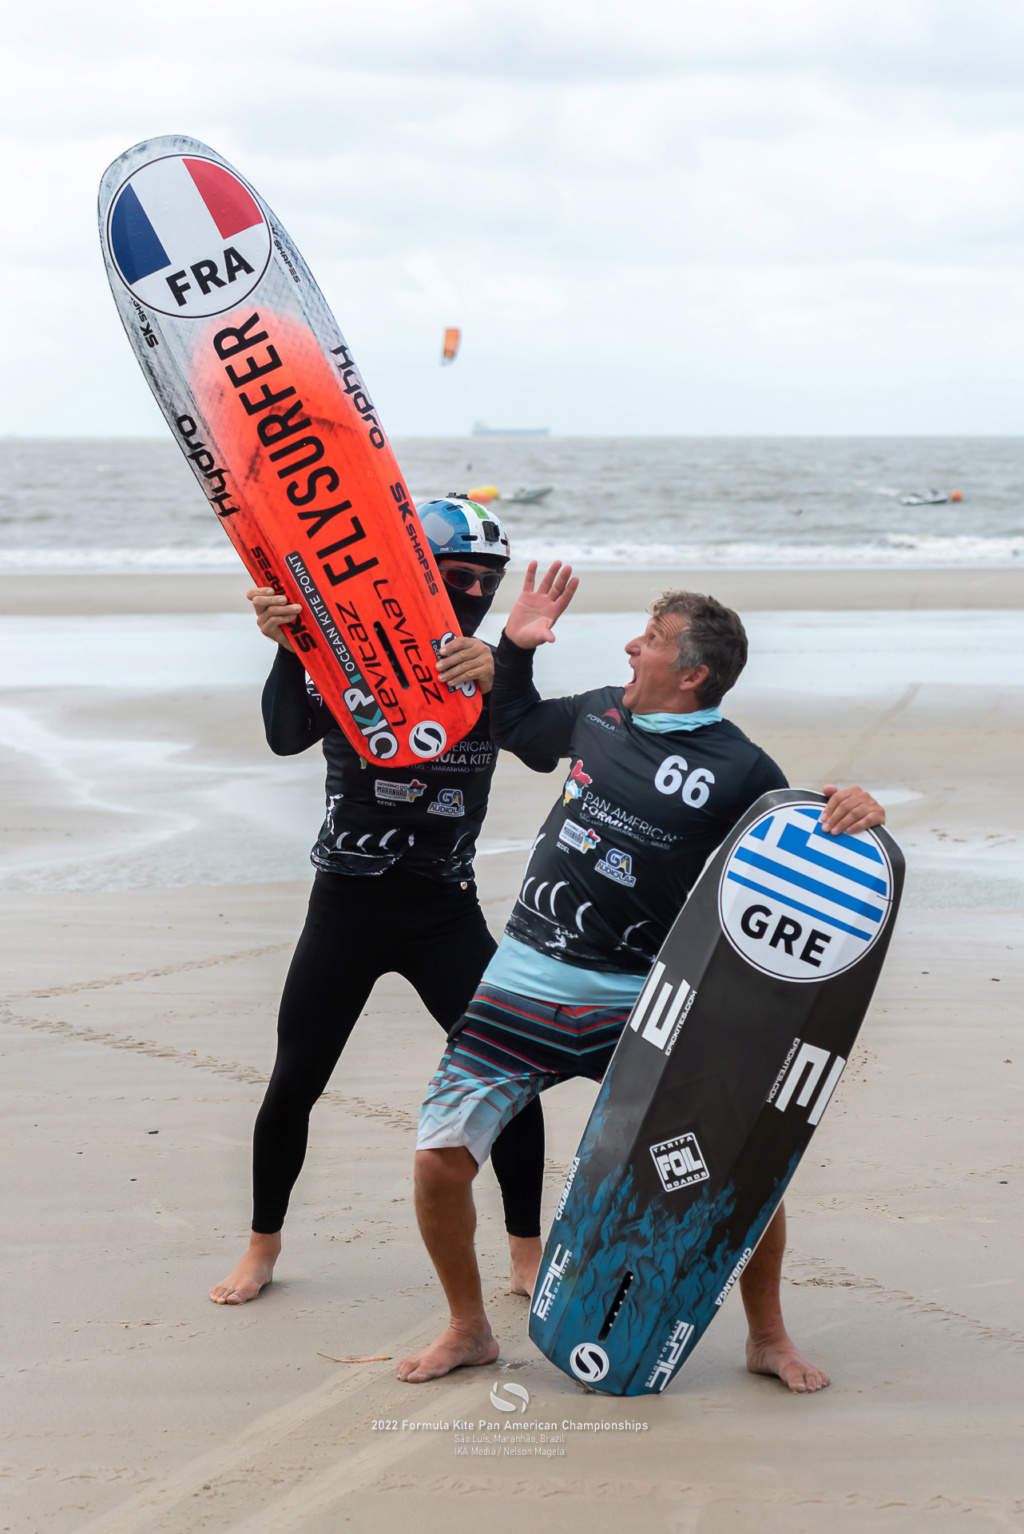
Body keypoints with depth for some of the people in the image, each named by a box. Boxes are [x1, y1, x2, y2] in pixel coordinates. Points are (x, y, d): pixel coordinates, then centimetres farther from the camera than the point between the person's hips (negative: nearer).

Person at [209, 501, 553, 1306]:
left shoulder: (489, 672, 3)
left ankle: (528, 1256, 8)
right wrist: (289, 649, -37)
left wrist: (498, 681, -35)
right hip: (348, 905, -1)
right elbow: (287, 736, -20)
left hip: (446, 908, 1)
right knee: (295, 1082, 3)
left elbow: (545, 754, -16)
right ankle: (263, 1247, 23)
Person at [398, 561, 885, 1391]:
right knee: (441, 1157, -4)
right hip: (527, 980, 3)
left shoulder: (739, 770, -8)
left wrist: (851, 817, -25)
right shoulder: (601, 713, 6)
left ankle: (768, 1336, 15)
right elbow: (516, 724, 26)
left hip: (640, 1003, -3)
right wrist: (516, 644, 14)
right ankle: (468, 1329, 18)